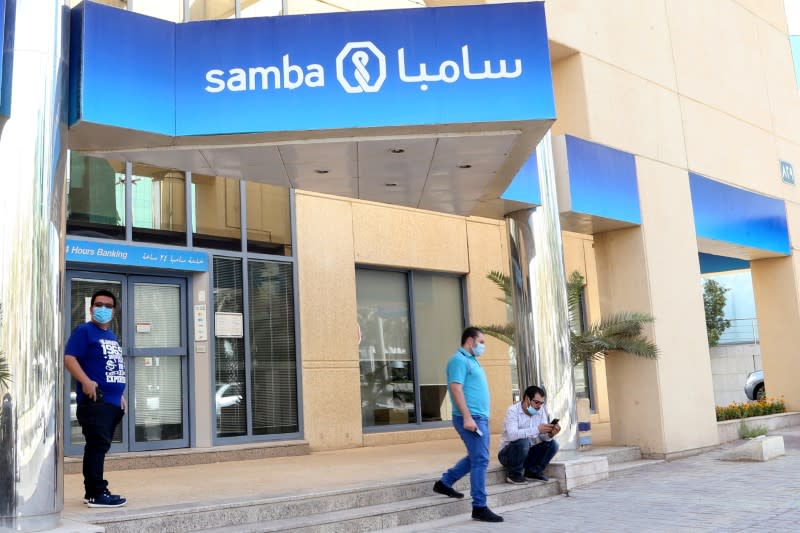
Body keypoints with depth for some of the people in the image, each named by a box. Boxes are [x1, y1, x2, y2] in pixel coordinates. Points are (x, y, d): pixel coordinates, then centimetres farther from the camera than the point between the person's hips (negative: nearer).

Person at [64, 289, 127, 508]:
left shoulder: (112, 336, 22)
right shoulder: (84, 331, -4)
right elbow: (69, 358, -16)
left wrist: (119, 394, 24)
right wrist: (86, 382, -27)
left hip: (112, 402, 9)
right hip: (95, 401, -9)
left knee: (99, 447, 12)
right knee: (97, 446, -11)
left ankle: (92, 492, 18)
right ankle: (97, 494, -8)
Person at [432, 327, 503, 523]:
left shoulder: (471, 360, 20)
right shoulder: (459, 360, -11)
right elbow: (456, 389, -20)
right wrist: (467, 417, -25)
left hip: (480, 417, 10)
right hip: (470, 418, -10)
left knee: (476, 458, 18)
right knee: (480, 460, -9)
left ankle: (444, 483, 29)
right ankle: (479, 507, -5)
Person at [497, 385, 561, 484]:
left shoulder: (541, 411, -1)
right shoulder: (513, 411, -19)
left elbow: (543, 437, -7)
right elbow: (512, 435, -37)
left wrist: (550, 434, -31)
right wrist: (537, 429, -42)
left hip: (527, 452, 6)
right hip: (508, 453, -6)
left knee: (552, 444, -12)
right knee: (523, 442, -34)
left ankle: (533, 471, 8)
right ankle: (513, 473, -10)